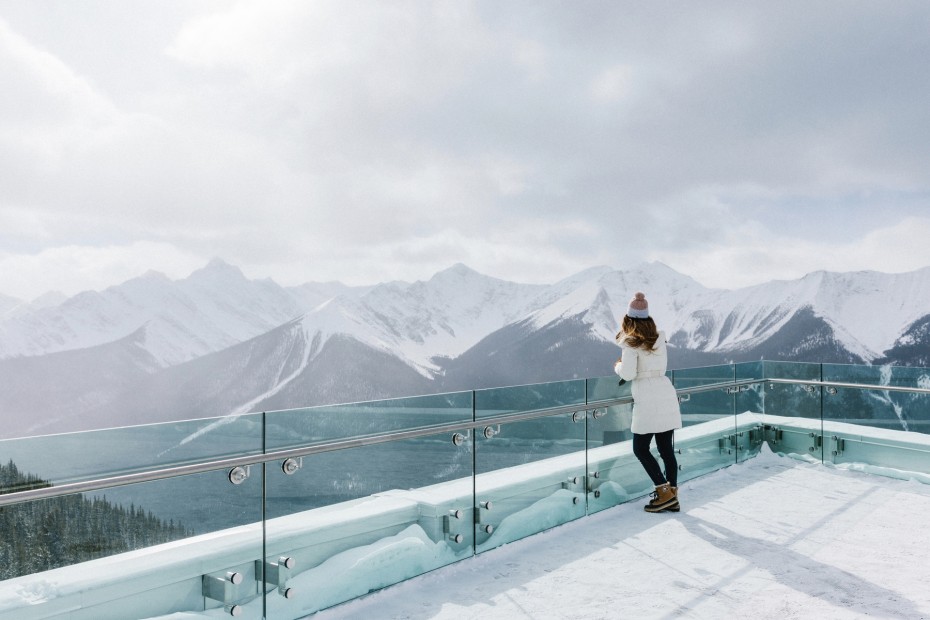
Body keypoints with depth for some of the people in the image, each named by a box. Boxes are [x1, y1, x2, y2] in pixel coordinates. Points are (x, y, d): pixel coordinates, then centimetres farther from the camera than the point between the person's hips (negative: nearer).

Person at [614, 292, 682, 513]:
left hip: (647, 400, -7)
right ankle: (672, 497, 15)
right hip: (667, 394, 7)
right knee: (666, 449, 11)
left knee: (640, 449, 4)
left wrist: (618, 366, 7)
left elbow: (628, 374, -14)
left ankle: (664, 492, -1)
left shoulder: (631, 343, -9)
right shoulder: (659, 339, 10)